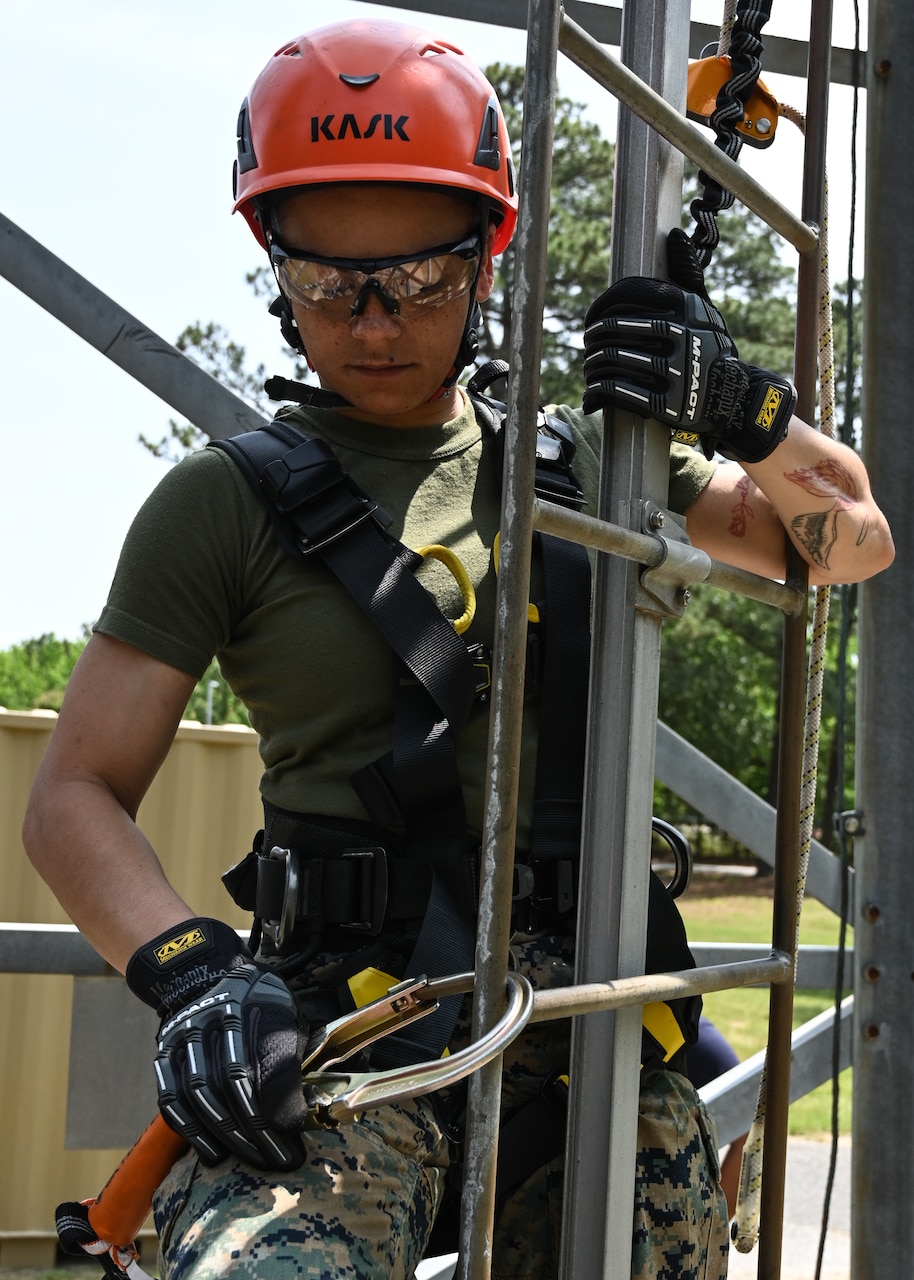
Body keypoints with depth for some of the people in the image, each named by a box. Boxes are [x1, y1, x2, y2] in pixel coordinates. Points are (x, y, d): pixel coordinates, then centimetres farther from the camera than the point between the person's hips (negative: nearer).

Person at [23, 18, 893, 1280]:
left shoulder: (582, 463, 16)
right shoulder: (227, 503, 5)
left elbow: (854, 540, 23)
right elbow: (76, 797, 2)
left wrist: (739, 411, 2)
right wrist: (194, 972, -17)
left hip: (591, 1025, 5)